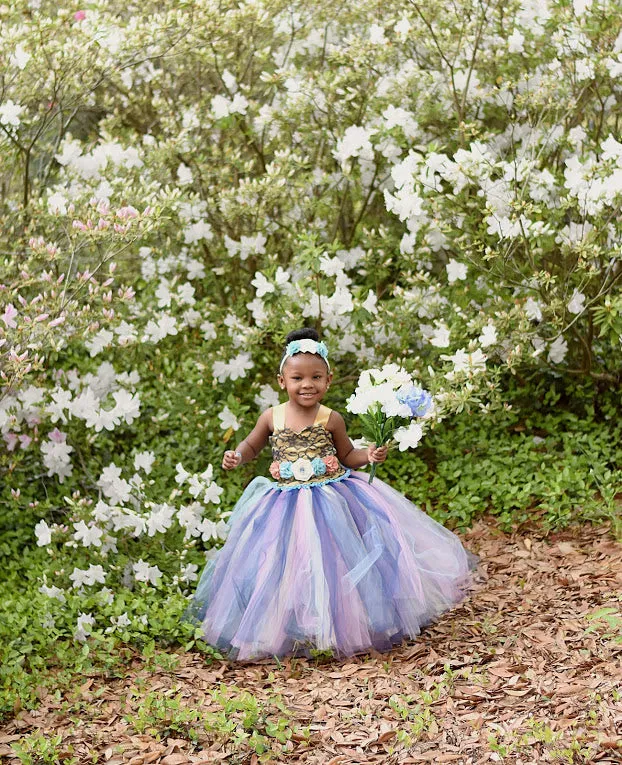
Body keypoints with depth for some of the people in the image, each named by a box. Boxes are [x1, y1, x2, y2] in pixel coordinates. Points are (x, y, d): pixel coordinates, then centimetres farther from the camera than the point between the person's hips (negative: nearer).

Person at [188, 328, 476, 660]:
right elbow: (251, 445, 13)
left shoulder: (331, 420, -6)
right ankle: (295, 633, 22)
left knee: (335, 565, 3)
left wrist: (369, 455, -12)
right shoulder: (271, 417, -4)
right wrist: (236, 456, -8)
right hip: (287, 506, 1)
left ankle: (342, 629, 20)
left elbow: (347, 456, 6)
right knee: (292, 570, 5)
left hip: (331, 502, -1)